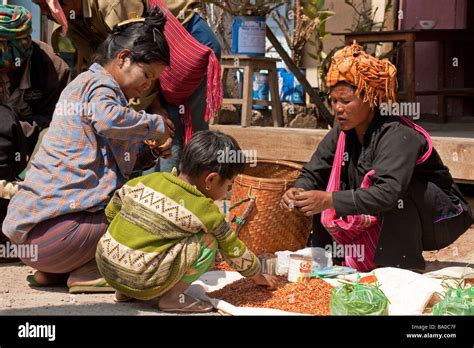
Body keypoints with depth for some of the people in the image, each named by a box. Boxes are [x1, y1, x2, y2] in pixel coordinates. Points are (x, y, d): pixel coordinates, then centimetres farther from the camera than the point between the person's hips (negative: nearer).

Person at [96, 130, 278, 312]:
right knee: (208, 243, 0)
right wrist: (259, 277, 27)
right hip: (141, 281, -6)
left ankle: (125, 291, 21)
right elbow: (235, 251, 10)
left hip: (104, 263, 6)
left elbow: (111, 211, 17)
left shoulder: (143, 181, 6)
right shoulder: (206, 212, -4)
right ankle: (172, 297, 0)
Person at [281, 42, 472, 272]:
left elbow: (388, 193, -43)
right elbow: (312, 174, -2)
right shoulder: (342, 134, -6)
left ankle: (401, 269, -25)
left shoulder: (398, 136, -29)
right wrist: (298, 192, -26)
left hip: (440, 221, -7)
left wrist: (329, 200, -49)